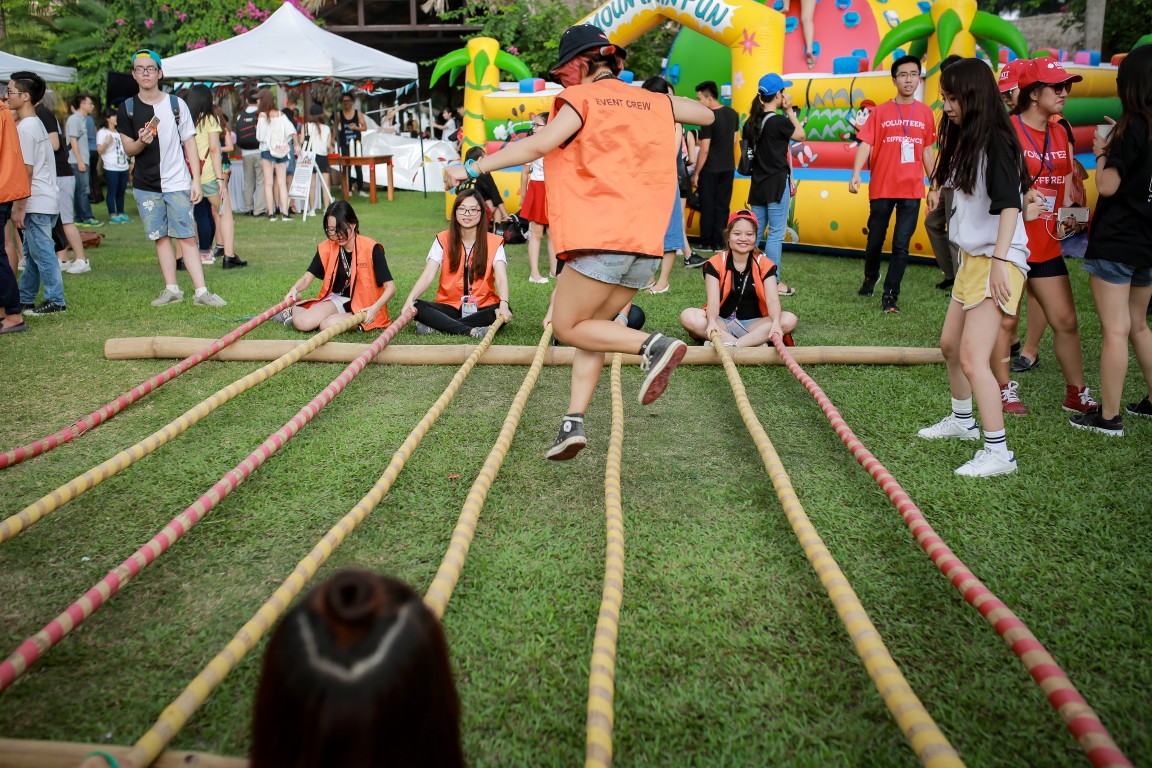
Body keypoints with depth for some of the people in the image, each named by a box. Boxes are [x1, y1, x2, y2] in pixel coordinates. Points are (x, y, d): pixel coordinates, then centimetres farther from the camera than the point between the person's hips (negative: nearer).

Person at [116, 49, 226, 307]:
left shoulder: (176, 104, 2)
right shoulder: (127, 108, 5)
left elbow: (190, 143, 2)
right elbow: (128, 149, 5)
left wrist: (196, 180, -4)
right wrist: (141, 142, -19)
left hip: (177, 183, -2)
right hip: (145, 186, 2)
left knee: (186, 237, -6)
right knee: (160, 237, 5)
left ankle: (201, 291, -7)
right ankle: (171, 289, 13)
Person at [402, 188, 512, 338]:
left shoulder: (494, 243, -2)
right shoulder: (443, 240, 1)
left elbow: (501, 278, -17)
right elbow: (428, 275, -12)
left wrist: (503, 304, -39)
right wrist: (410, 298, -31)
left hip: (482, 308, 0)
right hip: (450, 307, 1)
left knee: (505, 313, -33)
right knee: (417, 307, -26)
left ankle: (438, 326, -28)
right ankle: (471, 330, -35)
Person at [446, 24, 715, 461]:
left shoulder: (582, 98, 0)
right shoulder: (654, 103, 18)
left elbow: (538, 145, -14)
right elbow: (708, 116, 33)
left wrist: (472, 169, -10)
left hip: (601, 240, -7)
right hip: (646, 245, 7)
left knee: (567, 327, 5)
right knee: (592, 328, 15)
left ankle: (654, 346, -12)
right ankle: (574, 422, 7)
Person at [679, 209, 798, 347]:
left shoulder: (764, 264, 0)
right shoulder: (715, 263, -3)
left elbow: (772, 300, -14)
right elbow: (713, 301, -15)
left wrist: (775, 323, -36)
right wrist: (712, 322, -38)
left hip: (753, 324, 1)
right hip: (722, 323, -1)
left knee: (789, 320, -26)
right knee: (688, 316, -29)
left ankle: (729, 345, -35)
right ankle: (756, 343, -35)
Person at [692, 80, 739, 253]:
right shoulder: (732, 113, 4)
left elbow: (704, 150, -18)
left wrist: (696, 173, -10)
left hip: (710, 169, -6)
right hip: (728, 167, 6)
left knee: (707, 206, 3)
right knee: (722, 205, 9)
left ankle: (706, 243, 8)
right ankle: (718, 243, 10)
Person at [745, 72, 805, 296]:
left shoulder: (751, 122, 7)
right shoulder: (779, 121, -13)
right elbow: (801, 135, 2)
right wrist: (790, 110, 5)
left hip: (757, 184, 7)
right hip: (777, 184, -7)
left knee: (755, 232, 12)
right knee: (776, 234, -2)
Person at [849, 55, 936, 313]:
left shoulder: (925, 112, 7)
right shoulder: (880, 112, 0)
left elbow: (927, 150, 13)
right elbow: (866, 144, -7)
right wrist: (856, 173, -22)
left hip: (912, 189, 1)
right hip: (882, 188, -1)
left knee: (901, 245, -2)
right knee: (875, 240, 11)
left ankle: (890, 296, 4)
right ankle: (870, 277, 38)